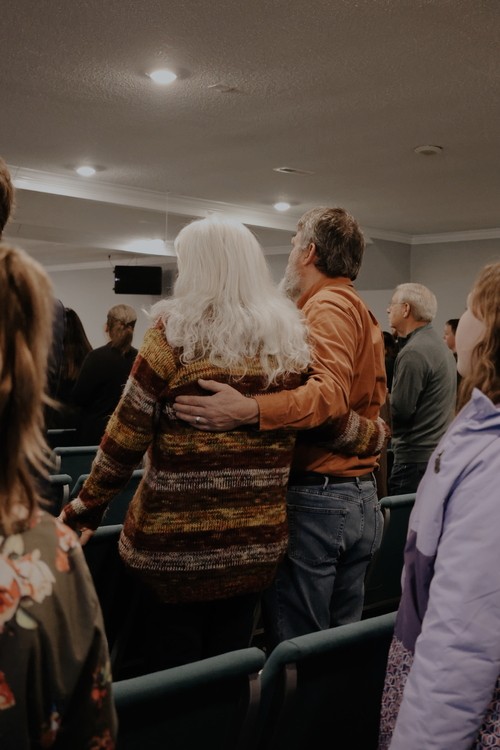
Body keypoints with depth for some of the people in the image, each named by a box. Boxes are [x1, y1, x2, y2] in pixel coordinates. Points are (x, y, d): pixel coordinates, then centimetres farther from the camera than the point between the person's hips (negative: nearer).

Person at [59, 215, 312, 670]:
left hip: (177, 542, -4)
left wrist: (87, 508, 4)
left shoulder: (176, 331, -11)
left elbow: (127, 433, -8)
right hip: (257, 544, 4)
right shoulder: (293, 339, 0)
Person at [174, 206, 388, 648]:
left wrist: (249, 411, -40)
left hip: (314, 499, -10)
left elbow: (329, 393, -28)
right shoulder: (363, 312, 19)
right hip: (364, 500, 10)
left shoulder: (327, 306, -11)